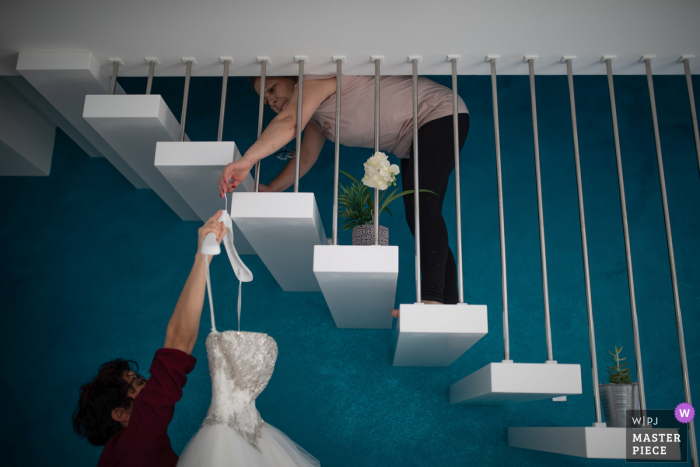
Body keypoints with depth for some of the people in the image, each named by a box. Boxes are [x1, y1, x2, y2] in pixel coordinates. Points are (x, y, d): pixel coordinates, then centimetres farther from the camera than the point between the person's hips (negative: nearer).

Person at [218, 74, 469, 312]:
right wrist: (271, 189, -2)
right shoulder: (315, 112, 11)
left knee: (421, 203, -27)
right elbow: (305, 157, 8)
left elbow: (289, 123, -36)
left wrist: (247, 160, -45)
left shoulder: (315, 78, -19)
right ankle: (450, 302, 0)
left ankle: (432, 297, -35)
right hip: (412, 144, 10)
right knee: (416, 216, 2)